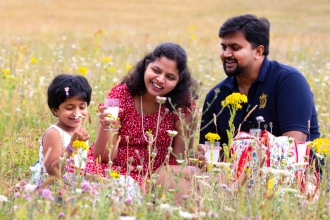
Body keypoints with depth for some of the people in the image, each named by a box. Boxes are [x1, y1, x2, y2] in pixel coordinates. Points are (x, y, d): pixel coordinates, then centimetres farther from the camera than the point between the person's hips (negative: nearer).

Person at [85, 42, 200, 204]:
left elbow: (179, 159, -6)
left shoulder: (183, 103, -6)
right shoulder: (120, 95, -9)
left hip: (156, 175, 2)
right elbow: (104, 157, -11)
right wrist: (105, 127, -29)